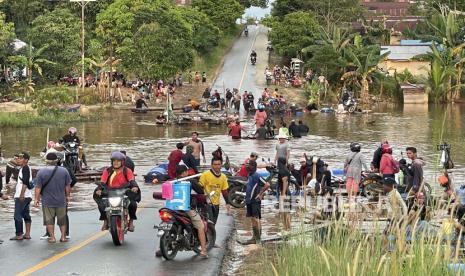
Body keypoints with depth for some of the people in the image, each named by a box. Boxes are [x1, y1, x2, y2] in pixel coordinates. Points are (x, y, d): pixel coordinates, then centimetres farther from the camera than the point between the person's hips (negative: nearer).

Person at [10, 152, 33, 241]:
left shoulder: (25, 168, -14)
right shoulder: (25, 168, 17)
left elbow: (25, 182, -21)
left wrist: (22, 195, -25)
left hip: (22, 197, -10)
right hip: (27, 196, 10)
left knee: (18, 215, -8)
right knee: (26, 215, 11)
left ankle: (19, 235, -8)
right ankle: (27, 234, 14)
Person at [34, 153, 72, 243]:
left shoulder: (41, 172, -7)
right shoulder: (64, 171, -3)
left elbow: (38, 187, -7)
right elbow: (68, 186, 2)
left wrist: (37, 199, 1)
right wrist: (67, 196, 15)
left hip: (47, 201, -2)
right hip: (61, 201, 2)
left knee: (49, 220, 6)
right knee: (62, 219, 13)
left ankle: (52, 237, 5)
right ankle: (63, 236, 14)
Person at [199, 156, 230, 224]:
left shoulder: (223, 177, 9)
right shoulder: (205, 175, -8)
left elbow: (224, 191, 16)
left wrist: (227, 203, 10)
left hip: (216, 204, 6)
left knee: (213, 223, 9)